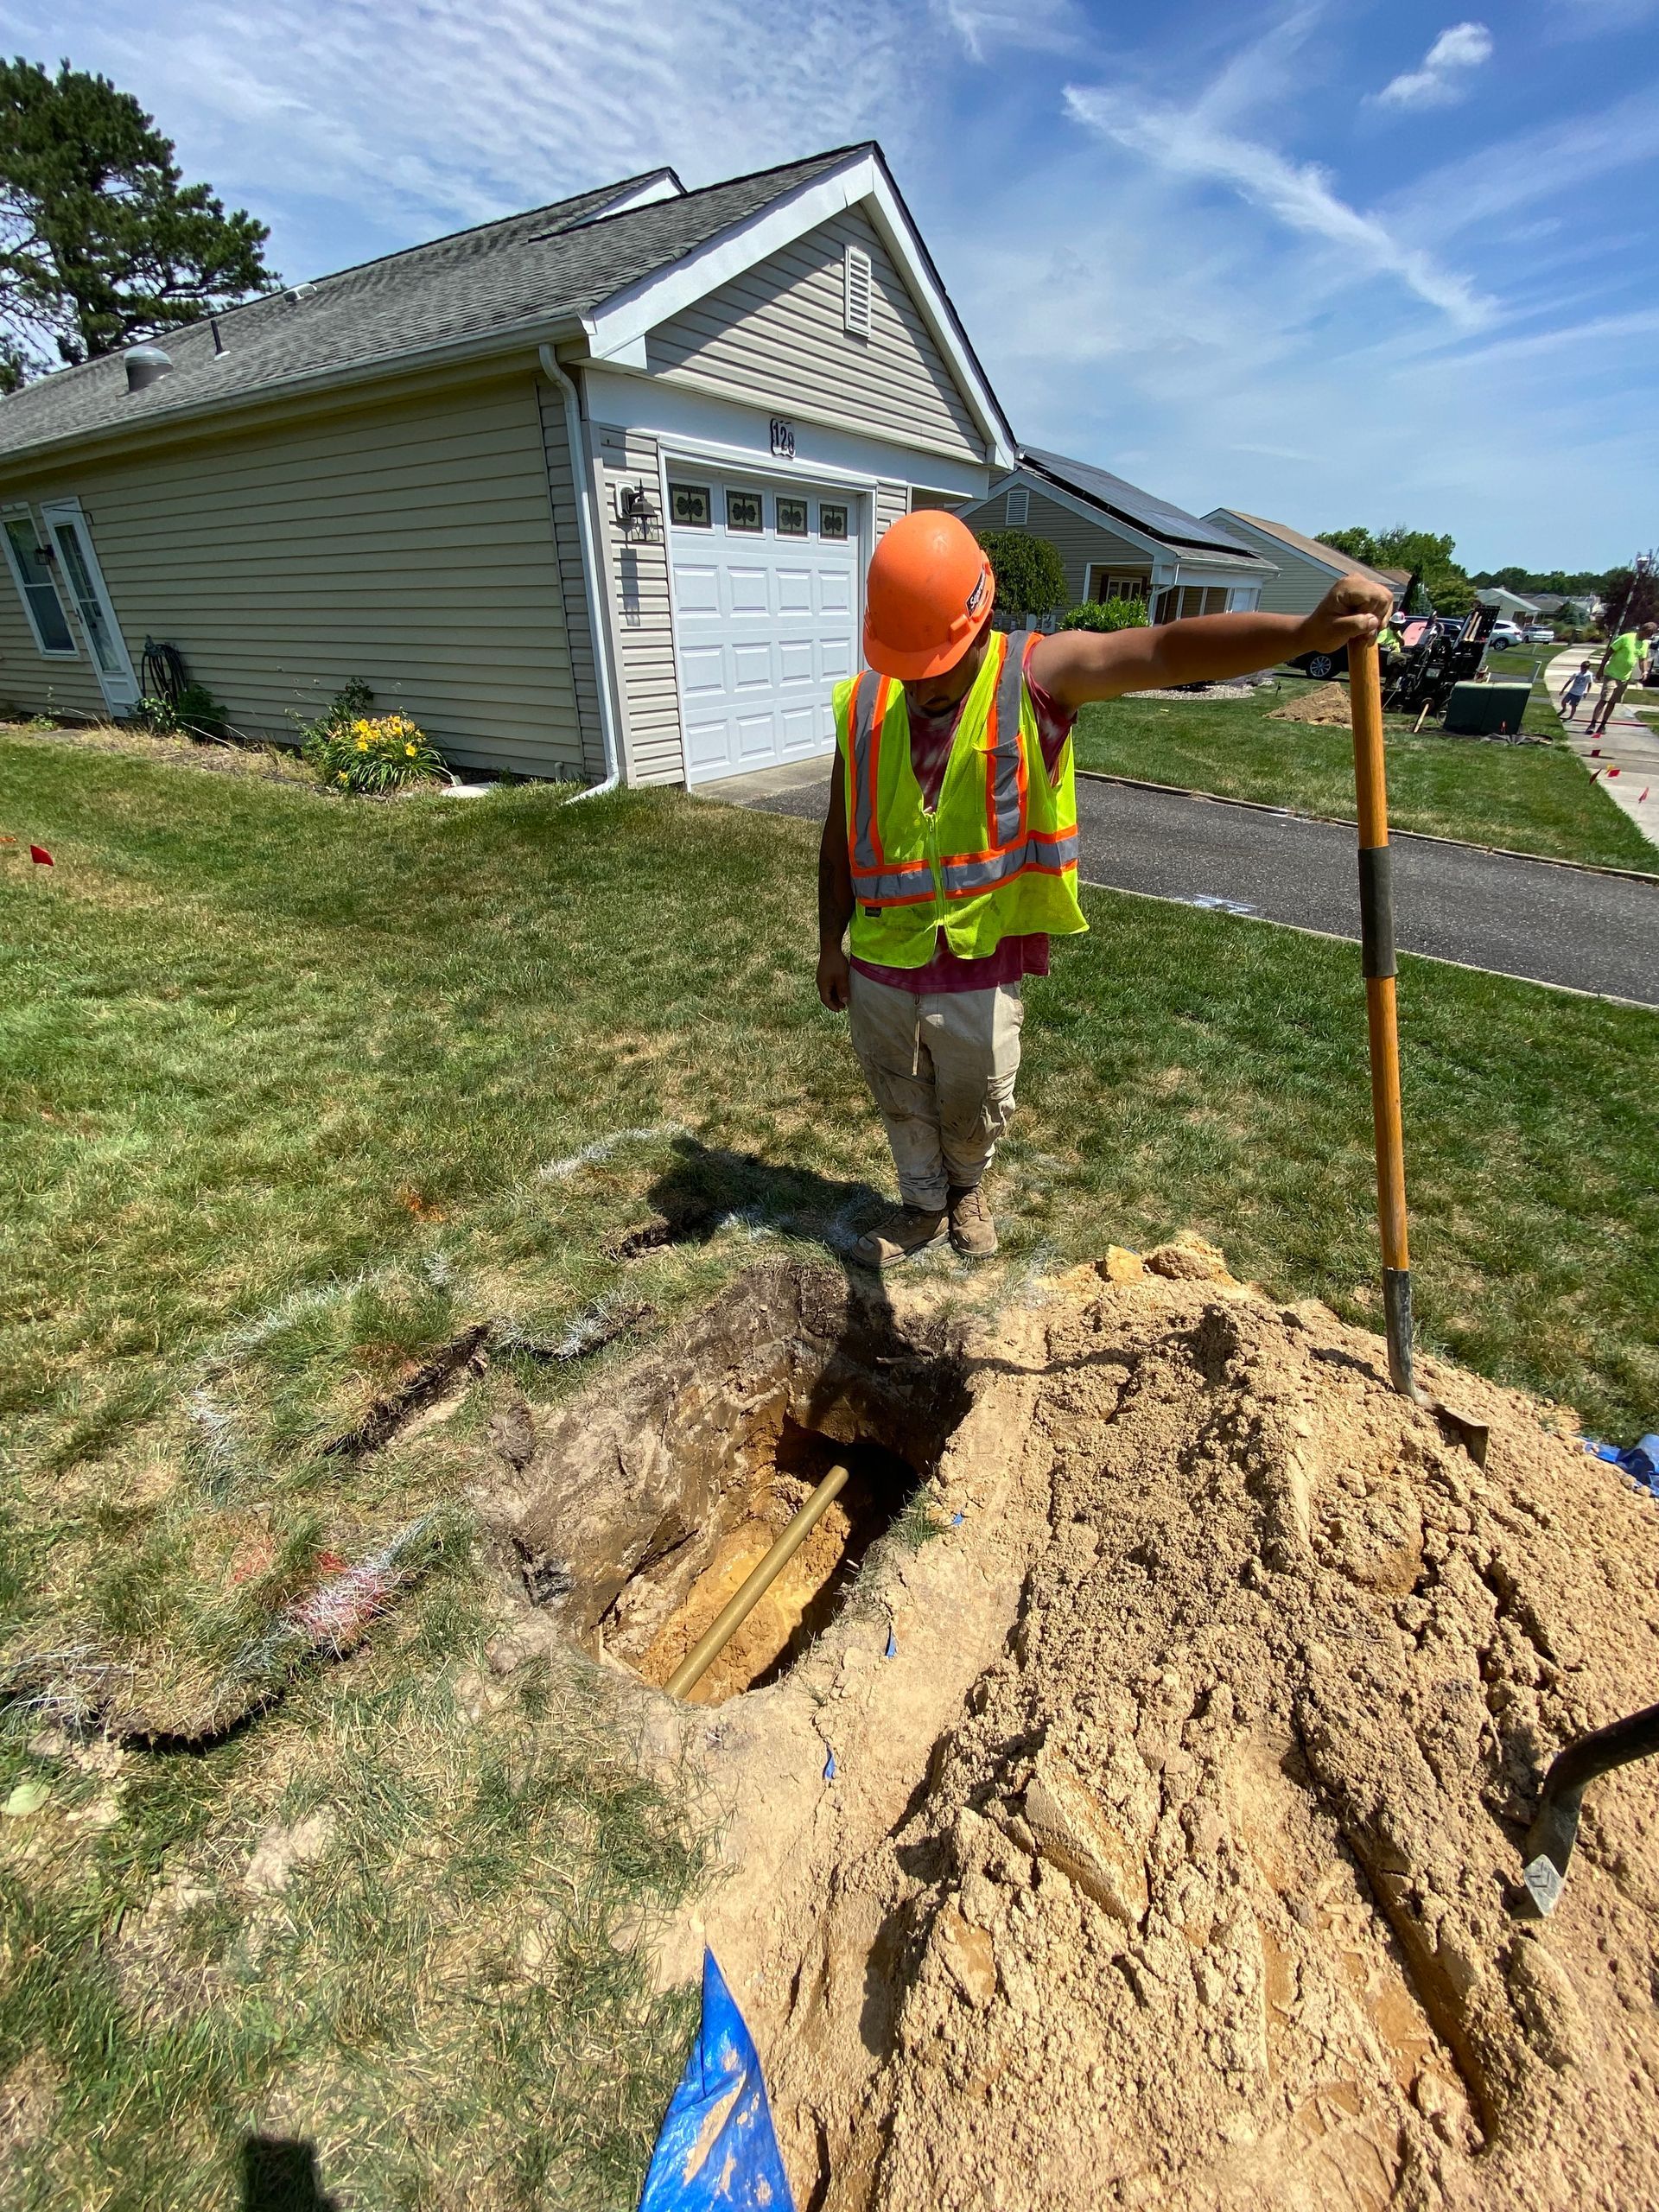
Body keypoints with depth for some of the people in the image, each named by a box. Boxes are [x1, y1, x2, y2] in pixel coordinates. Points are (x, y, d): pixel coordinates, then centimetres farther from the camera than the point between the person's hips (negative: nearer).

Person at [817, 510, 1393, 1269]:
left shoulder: (1037, 675, -12)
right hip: (880, 959, 3)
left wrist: (1305, 632, -39)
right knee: (902, 1103, 20)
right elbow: (840, 834, 4)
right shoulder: (862, 702, -5)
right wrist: (831, 941, 8)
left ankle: (967, 1190, 50)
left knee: (975, 1108, 17)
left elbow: (1167, 651, -24)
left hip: (981, 962, -2)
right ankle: (923, 1206, 47)